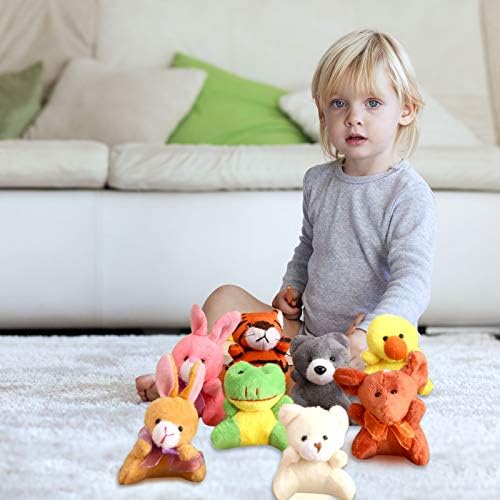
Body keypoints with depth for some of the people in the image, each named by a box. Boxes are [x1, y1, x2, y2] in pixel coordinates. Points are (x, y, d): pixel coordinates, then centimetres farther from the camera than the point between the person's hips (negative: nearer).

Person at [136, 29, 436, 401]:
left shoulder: (410, 195, -15)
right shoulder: (318, 181, 8)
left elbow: (413, 281, -26)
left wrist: (368, 335, -41)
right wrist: (291, 287, 6)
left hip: (370, 349, -6)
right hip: (308, 334, 7)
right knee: (226, 298, 0)